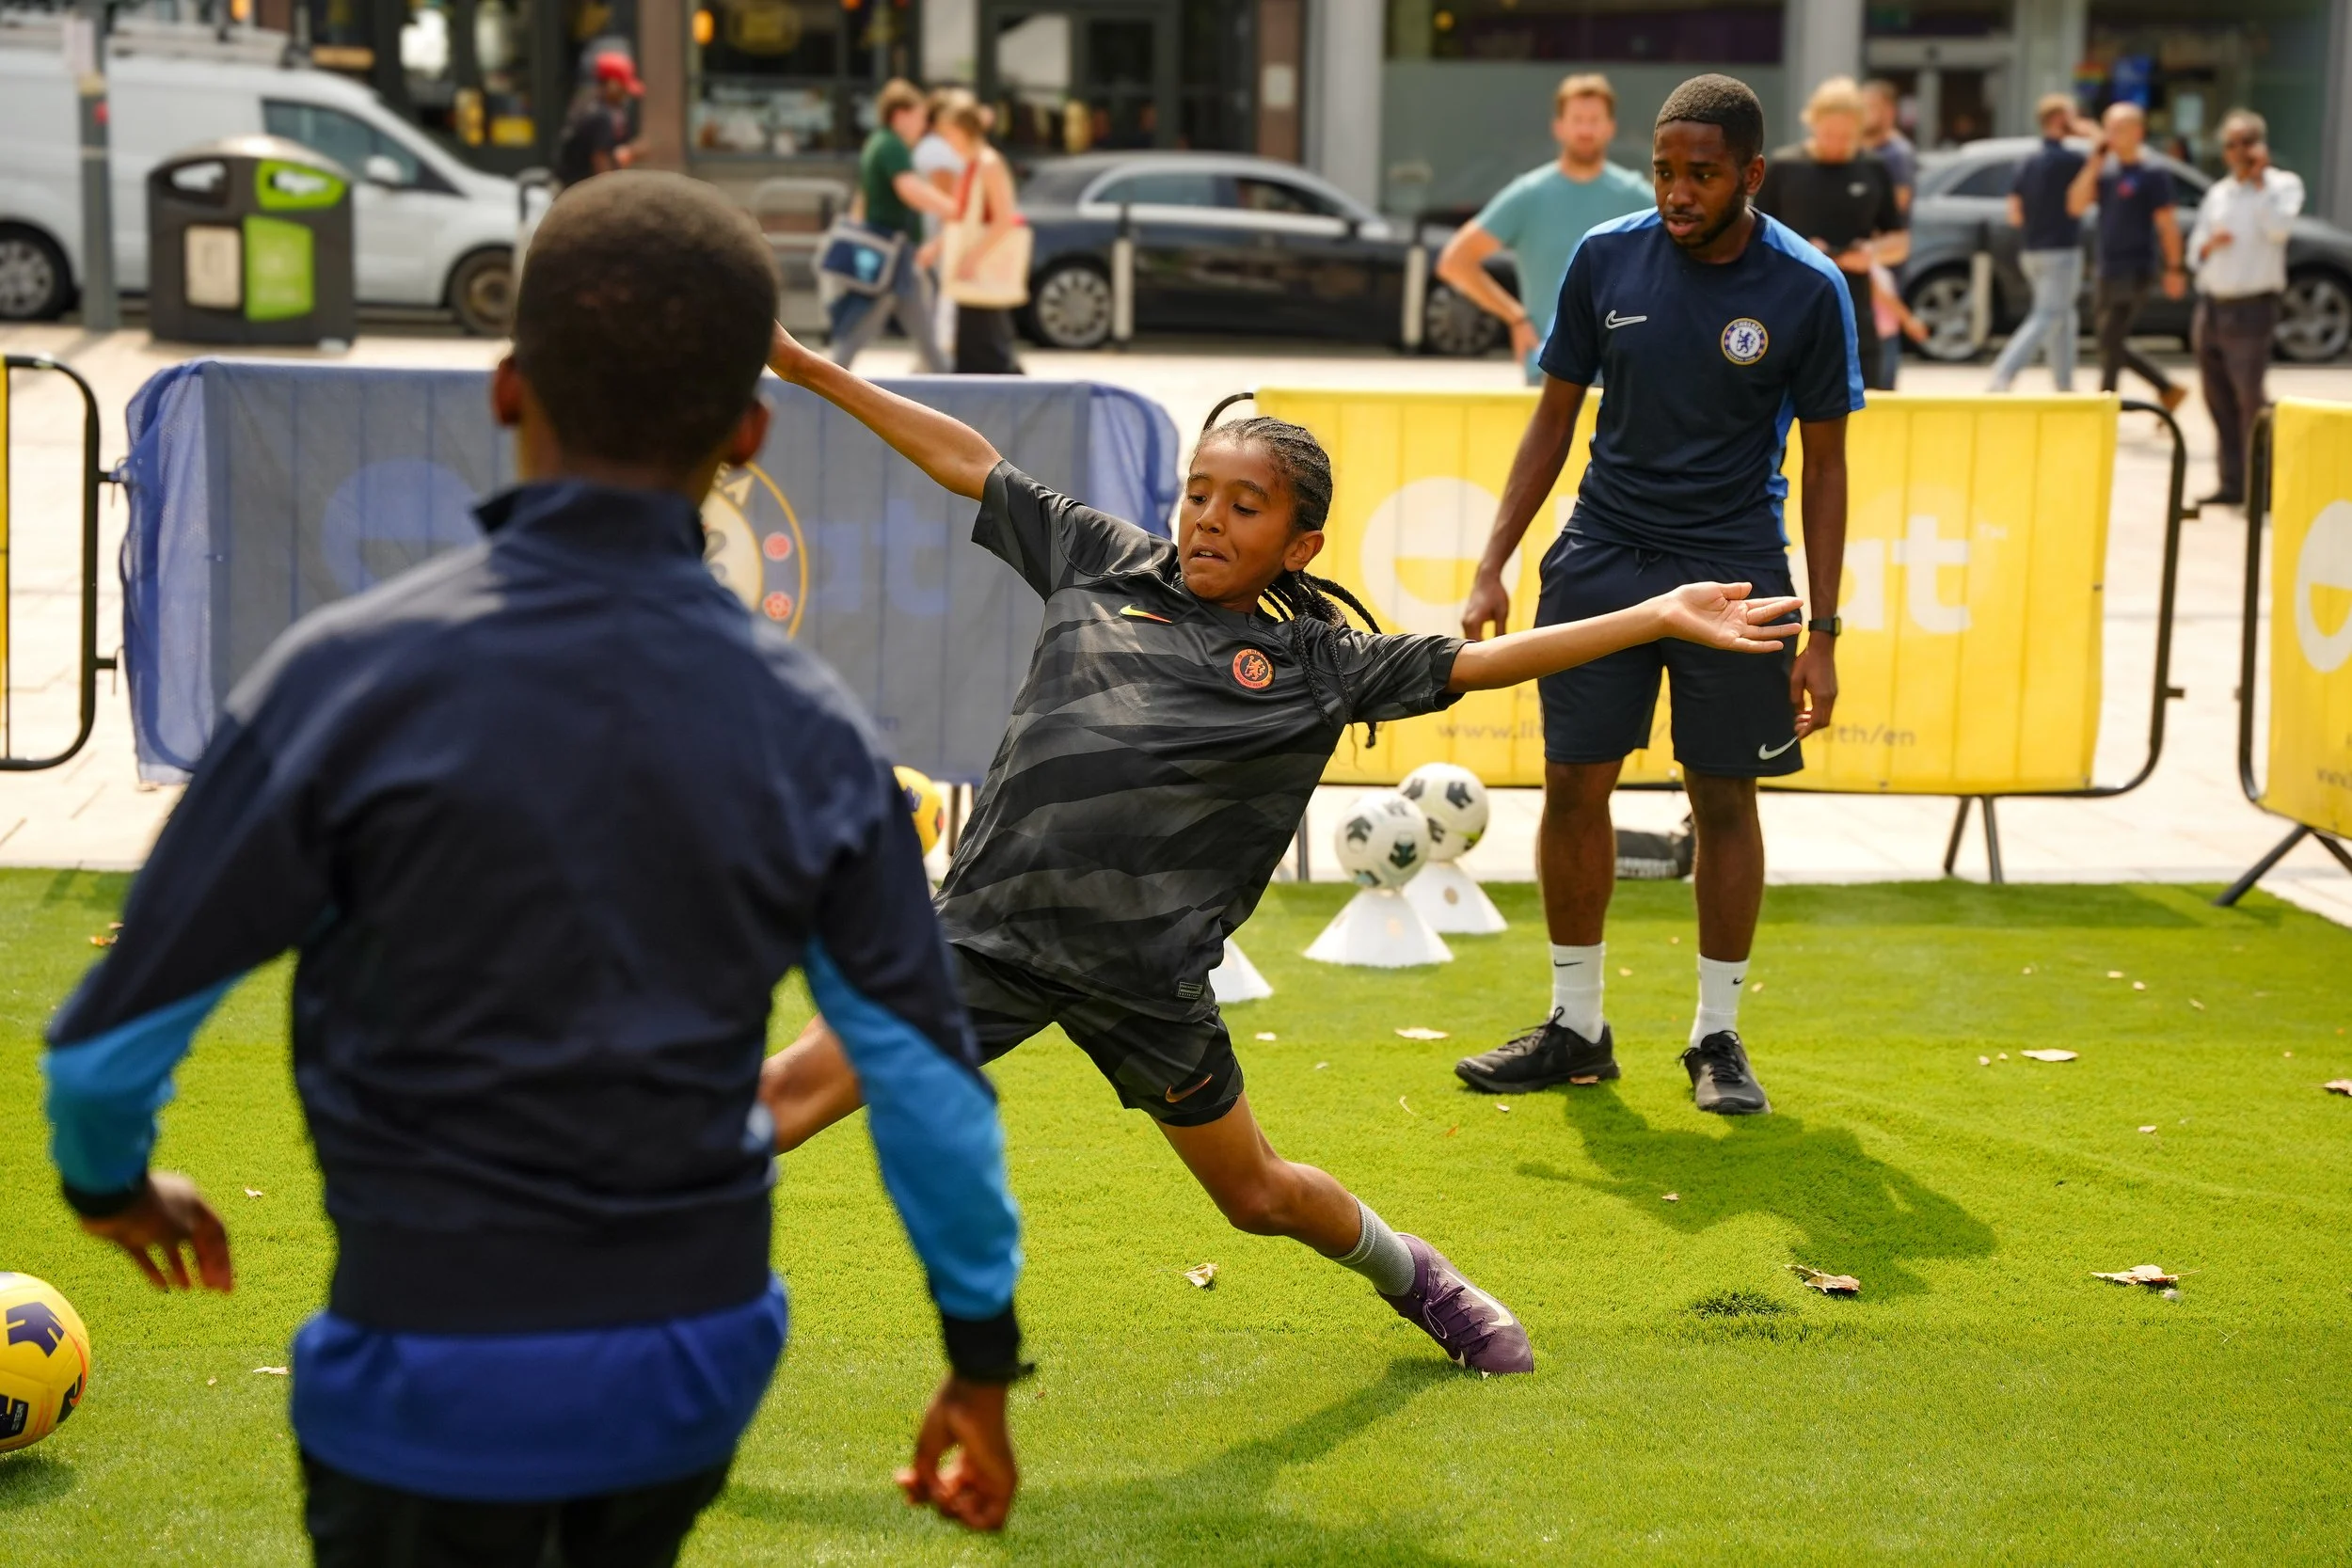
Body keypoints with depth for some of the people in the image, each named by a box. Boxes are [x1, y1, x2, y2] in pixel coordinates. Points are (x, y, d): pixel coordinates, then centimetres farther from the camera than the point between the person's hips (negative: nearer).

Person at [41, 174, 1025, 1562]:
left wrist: (110, 1174, 14)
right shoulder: (807, 724, -5)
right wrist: (984, 1357, 14)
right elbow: (925, 1066, 1)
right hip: (699, 1354, 3)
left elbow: (122, 1021, -8)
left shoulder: (357, 674, -15)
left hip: (442, 1373, -3)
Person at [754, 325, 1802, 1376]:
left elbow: (1479, 662, 0)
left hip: (1145, 973, -1)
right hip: (990, 926, 1)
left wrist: (1659, 617, -7)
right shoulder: (1103, 559, 8)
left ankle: (1415, 1279, 43)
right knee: (797, 1087, -12)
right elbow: (966, 462, 13)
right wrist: (810, 368, 15)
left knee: (1259, 1196, 15)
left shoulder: (1318, 665, 3)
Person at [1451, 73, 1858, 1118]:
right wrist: (1493, 569, 1)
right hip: (1602, 559, 2)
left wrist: (1822, 636, -6)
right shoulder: (1607, 259, -2)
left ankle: (1717, 1036, 17)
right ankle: (1576, 1029, 15)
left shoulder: (1808, 289, -8)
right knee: (1573, 785, 1)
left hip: (1733, 570, -2)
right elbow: (1554, 417, 7)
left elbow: (1825, 465, -2)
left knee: (1724, 798, 2)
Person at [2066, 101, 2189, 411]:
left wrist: (2173, 268, -10)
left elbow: (2166, 223, -8)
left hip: (2134, 272, -7)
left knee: (2110, 343, -8)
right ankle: (2168, 390, 26)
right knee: (2112, 345, 12)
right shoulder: (2105, 170, 10)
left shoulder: (2151, 174, -8)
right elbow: (2076, 205, -1)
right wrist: (2094, 163, -6)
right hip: (2106, 272, 7)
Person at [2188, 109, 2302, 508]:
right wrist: (2209, 244, -6)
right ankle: (2232, 483, 12)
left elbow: (2279, 228, -17)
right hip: (2211, 306, 6)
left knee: (2250, 399, -9)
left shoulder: (2283, 184, 1)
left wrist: (2259, 181, -12)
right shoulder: (2218, 194, 17)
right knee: (2219, 400, 6)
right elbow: (2195, 249, 17)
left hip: (2250, 309, -6)